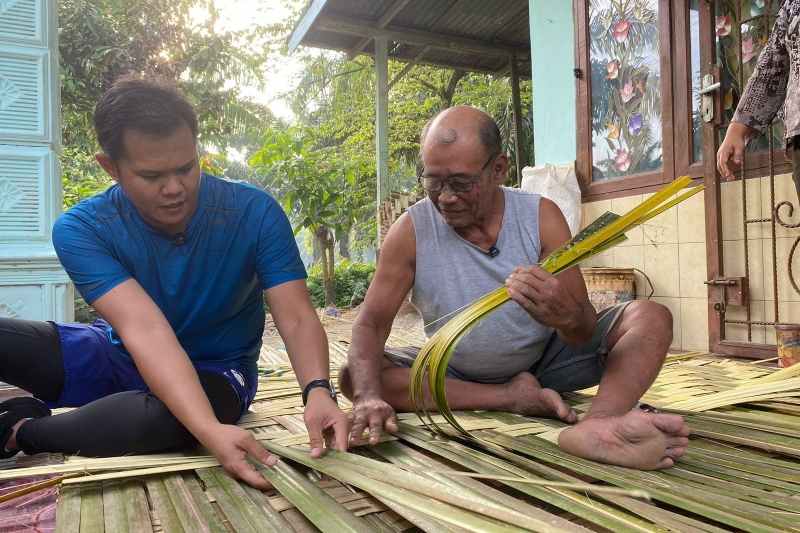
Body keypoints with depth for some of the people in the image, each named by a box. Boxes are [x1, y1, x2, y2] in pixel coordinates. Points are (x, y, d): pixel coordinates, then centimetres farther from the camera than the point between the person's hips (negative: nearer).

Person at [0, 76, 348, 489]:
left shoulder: (254, 213, -20)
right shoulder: (80, 229, -20)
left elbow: (296, 319, -22)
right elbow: (145, 330, -32)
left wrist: (317, 390, -43)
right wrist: (209, 429, -47)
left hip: (213, 371, 0)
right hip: (119, 357, 1)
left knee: (153, 419, -37)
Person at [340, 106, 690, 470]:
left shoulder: (540, 217, -15)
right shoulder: (411, 230, -16)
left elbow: (584, 335, -20)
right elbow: (371, 323, -16)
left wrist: (565, 316, -45)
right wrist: (369, 396, -36)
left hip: (543, 362, 0)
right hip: (457, 373, 1)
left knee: (651, 319, -17)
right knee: (354, 376, -23)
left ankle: (599, 423, -47)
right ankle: (515, 399, -21)